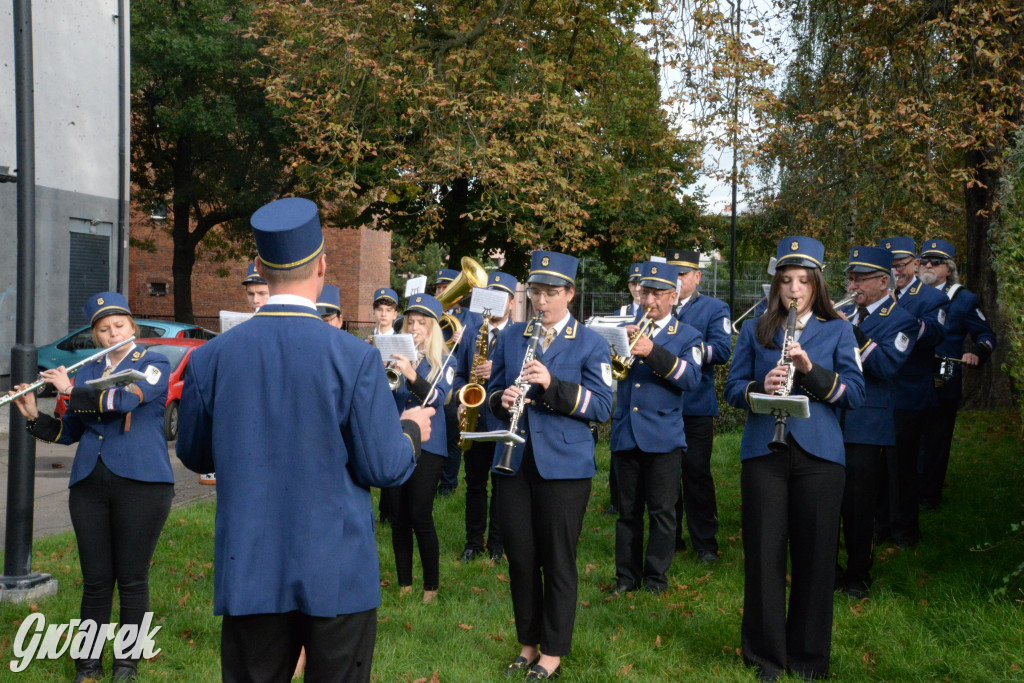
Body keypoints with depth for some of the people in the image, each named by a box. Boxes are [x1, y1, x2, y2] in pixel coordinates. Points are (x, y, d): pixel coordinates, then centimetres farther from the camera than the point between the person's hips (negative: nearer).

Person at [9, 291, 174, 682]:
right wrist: (33, 417, -1)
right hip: (89, 485, 4)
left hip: (140, 484, -4)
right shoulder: (86, 373, 15)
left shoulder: (153, 366, 1)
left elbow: (124, 399, -18)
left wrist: (70, 391, -9)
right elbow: (67, 432, 15)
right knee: (95, 580, 7)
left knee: (132, 579, 2)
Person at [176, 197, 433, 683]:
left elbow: (193, 455, 8)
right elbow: (385, 468, -11)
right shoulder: (354, 358, -15)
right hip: (337, 572, -2)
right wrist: (412, 429, 10)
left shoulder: (210, 357, -5)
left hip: (248, 572, 3)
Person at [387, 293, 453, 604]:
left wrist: (411, 375, -33)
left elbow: (437, 397, -16)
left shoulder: (443, 362, 2)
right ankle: (404, 584, 17)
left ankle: (431, 586, 7)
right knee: (399, 517, 6)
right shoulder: (397, 356, 9)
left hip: (427, 444, -3)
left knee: (421, 517, -6)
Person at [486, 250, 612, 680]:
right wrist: (502, 399, -10)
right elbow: (493, 390, 14)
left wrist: (553, 385, -21)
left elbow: (601, 407, -8)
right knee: (520, 558, 10)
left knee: (558, 562, 4)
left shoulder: (590, 344, -1)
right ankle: (528, 644, 26)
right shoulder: (510, 337, 11)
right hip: (514, 463, 4)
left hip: (564, 466, -3)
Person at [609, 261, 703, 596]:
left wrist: (654, 352, -23)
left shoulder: (687, 336, 4)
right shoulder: (626, 328, 14)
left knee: (661, 512, 2)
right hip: (625, 435, 3)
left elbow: (691, 377, -12)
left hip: (664, 437, -3)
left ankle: (656, 577, 14)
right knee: (628, 511, 10)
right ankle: (627, 575, 19)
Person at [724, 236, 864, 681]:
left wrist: (811, 369, -16)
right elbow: (732, 389, 6)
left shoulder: (837, 331, 8)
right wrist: (759, 388, -15)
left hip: (818, 453, 0)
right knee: (764, 553, 3)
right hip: (764, 451, 1)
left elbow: (855, 394, -1)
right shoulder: (755, 331, 12)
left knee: (815, 555, 4)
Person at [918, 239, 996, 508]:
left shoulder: (963, 299, 4)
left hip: (941, 386, -2)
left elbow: (986, 335, 4)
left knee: (936, 442, 5)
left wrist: (976, 353, -16)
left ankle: (930, 495, 16)